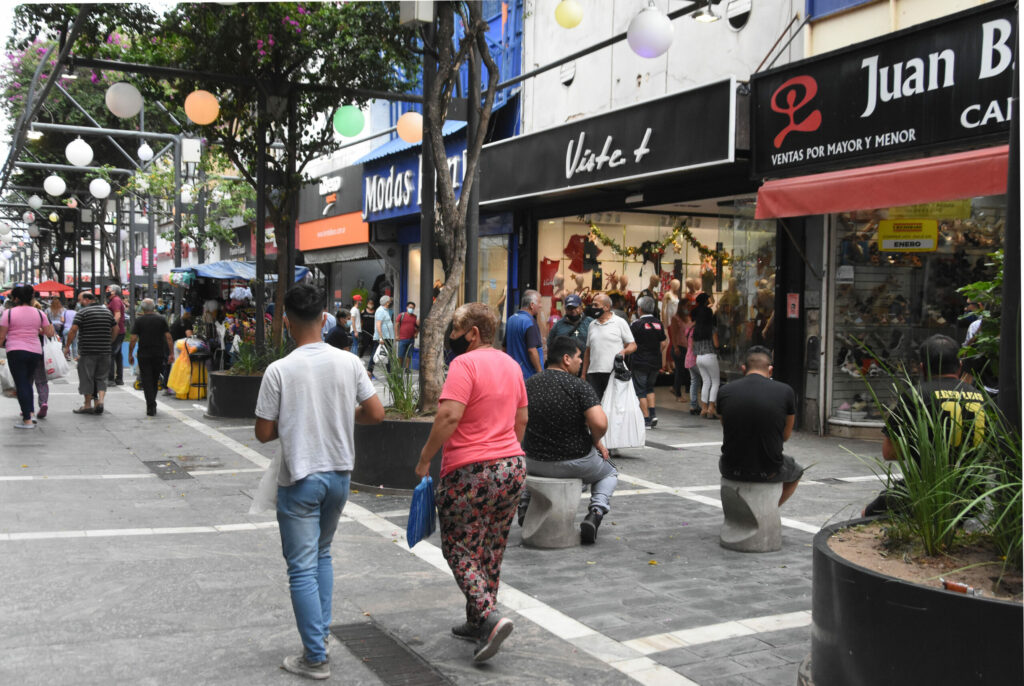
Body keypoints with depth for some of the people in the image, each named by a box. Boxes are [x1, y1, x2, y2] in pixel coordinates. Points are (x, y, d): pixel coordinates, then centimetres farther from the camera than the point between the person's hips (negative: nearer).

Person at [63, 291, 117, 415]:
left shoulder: (82, 312, -6)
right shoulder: (107, 311, 11)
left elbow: (73, 330, -12)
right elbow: (115, 329, 14)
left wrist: (67, 346, -4)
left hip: (87, 351, -5)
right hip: (105, 351, 5)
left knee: (87, 378, 6)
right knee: (101, 378, 12)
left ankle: (88, 405, 13)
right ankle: (100, 401, -6)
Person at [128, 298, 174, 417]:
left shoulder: (139, 320, -2)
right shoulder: (161, 319, 3)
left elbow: (133, 339, -6)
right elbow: (168, 337, -1)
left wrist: (130, 354, 1)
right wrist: (171, 353, 2)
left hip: (144, 355, -2)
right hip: (159, 355, 2)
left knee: (147, 381, -1)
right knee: (154, 380, 16)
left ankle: (151, 408, -9)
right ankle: (152, 405, 25)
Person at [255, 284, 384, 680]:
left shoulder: (279, 370, -14)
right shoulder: (348, 362, -6)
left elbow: (264, 433, -10)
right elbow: (376, 414, -1)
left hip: (299, 480, -4)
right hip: (339, 474, 4)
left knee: (302, 568, 4)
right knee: (322, 554, 24)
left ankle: (316, 658, 8)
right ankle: (321, 632, 26)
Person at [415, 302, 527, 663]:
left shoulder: (465, 364, -14)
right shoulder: (511, 364, 12)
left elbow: (449, 417, -23)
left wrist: (425, 458, -12)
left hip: (471, 472, -8)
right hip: (512, 467, 8)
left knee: (459, 549, 3)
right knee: (491, 549, 15)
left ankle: (490, 618, -11)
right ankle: (477, 623, 25)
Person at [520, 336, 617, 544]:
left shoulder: (528, 384, -3)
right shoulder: (580, 386, -17)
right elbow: (599, 424, -26)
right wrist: (596, 441, -5)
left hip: (536, 463, 4)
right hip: (576, 462, -4)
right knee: (609, 472, 28)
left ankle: (524, 503, 23)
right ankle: (596, 512, 5)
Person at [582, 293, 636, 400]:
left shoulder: (620, 322, 2)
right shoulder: (592, 325, 16)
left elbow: (633, 345, 3)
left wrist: (624, 351, -19)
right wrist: (583, 374, 14)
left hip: (614, 373, -4)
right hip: (593, 373, 4)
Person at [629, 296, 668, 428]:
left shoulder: (636, 324, -12)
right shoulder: (658, 323, 3)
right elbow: (663, 344, 8)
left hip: (640, 362, -5)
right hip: (655, 362, 5)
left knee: (640, 390, 2)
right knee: (649, 388, 21)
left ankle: (646, 419, 0)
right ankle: (653, 414, 9)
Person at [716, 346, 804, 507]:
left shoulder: (725, 391, -4)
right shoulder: (786, 392, -8)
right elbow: (786, 436, 5)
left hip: (732, 471, 1)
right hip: (768, 472, -1)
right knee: (796, 472, 34)